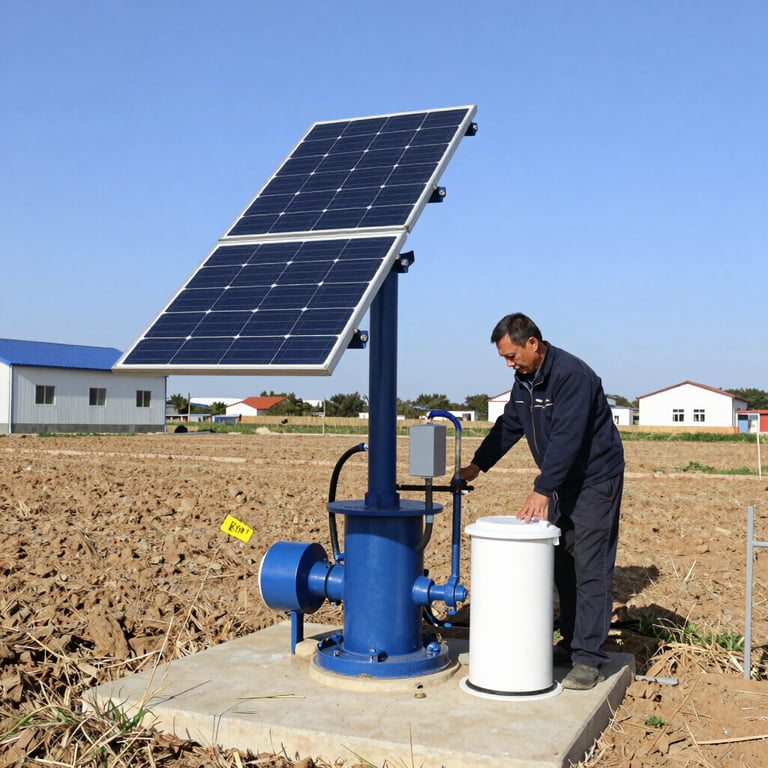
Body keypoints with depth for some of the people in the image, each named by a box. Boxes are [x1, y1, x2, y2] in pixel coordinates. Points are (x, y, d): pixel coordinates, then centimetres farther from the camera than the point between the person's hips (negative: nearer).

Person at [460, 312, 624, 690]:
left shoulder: (572, 375, -23)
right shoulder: (524, 379, 5)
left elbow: (566, 438, -30)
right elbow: (508, 426, 16)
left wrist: (542, 489, -33)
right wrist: (476, 465, 14)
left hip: (595, 480, -9)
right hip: (560, 482, 9)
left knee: (590, 569, -8)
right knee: (561, 565, 12)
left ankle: (588, 659, -5)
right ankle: (571, 642, 23)